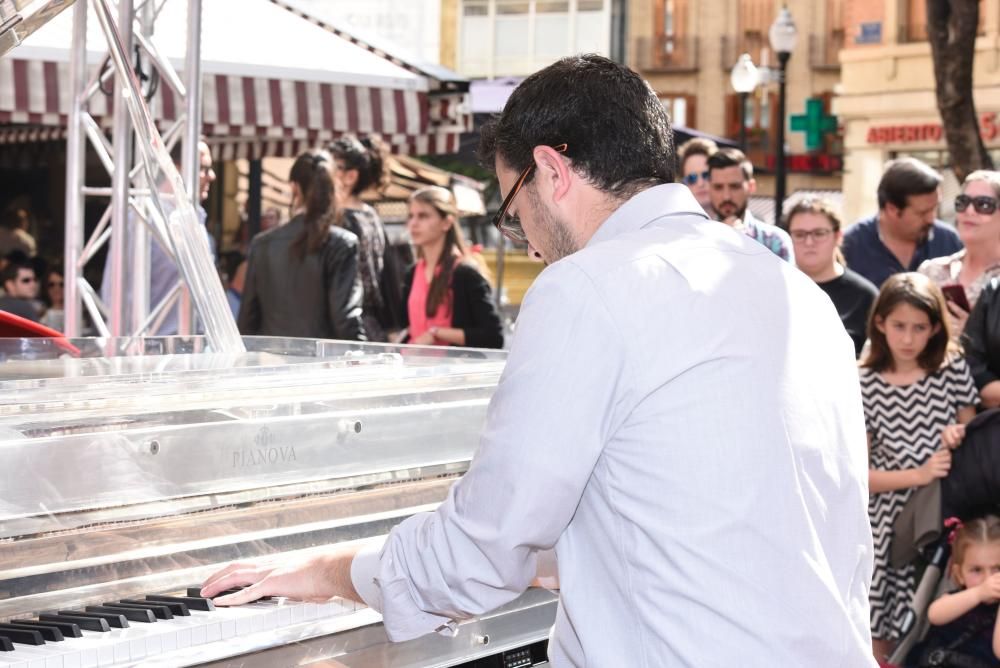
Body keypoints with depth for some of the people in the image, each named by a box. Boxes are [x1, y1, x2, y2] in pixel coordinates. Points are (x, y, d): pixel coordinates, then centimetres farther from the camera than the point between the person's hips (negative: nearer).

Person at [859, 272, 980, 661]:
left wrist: (960, 437, -8)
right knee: (883, 642, 3)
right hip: (891, 524, -1)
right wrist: (918, 475, -14)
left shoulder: (952, 370, 1)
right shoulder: (866, 385, -5)